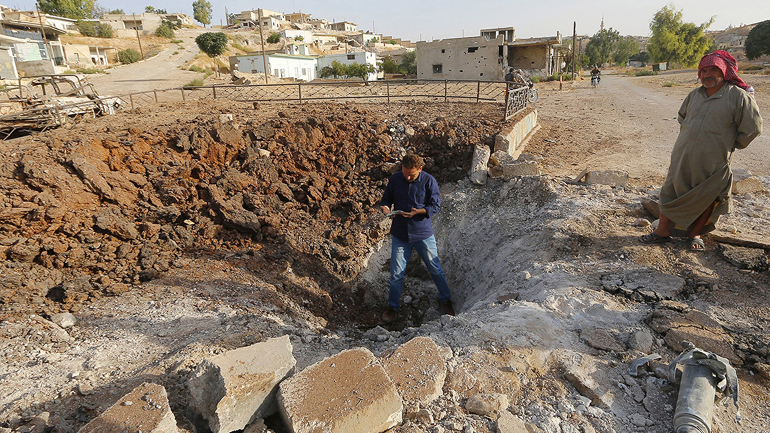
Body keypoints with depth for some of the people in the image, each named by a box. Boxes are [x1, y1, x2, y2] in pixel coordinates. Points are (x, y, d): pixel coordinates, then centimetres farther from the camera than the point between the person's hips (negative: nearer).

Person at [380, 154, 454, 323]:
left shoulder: (429, 181, -11)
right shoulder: (394, 179, -5)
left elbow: (436, 205, -8)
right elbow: (386, 199, 7)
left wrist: (418, 211, -25)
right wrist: (385, 207, -17)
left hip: (423, 233, -1)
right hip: (400, 234, 2)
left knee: (435, 269, 12)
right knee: (396, 274, 8)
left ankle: (445, 300, 35)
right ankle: (392, 306, 29)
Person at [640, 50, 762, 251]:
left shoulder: (738, 96, -9)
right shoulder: (695, 95, 7)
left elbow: (753, 127, -5)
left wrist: (731, 145, 2)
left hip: (712, 163, -4)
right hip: (682, 157, 5)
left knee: (706, 199, 8)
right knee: (671, 192, 7)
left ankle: (695, 233, 26)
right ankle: (663, 231, 18)